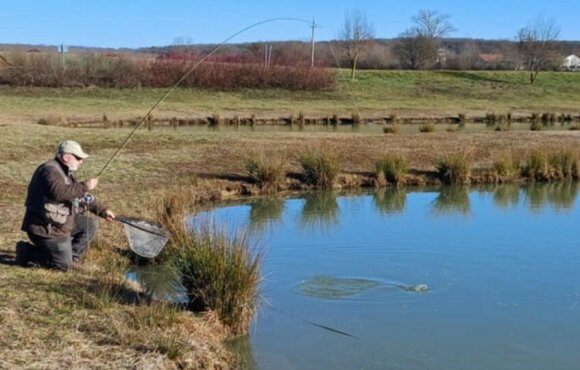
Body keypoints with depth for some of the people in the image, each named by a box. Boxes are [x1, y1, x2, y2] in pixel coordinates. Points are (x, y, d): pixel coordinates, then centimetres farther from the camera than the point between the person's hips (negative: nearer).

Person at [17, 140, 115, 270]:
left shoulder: (66, 172, 13)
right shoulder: (50, 170, -20)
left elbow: (81, 196, 19)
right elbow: (59, 193, -39)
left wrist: (103, 211, 14)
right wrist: (84, 186, -32)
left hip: (60, 222, 10)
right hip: (44, 228, -10)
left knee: (90, 225, 8)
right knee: (64, 265, -9)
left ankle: (69, 257, 10)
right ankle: (27, 252, 4)